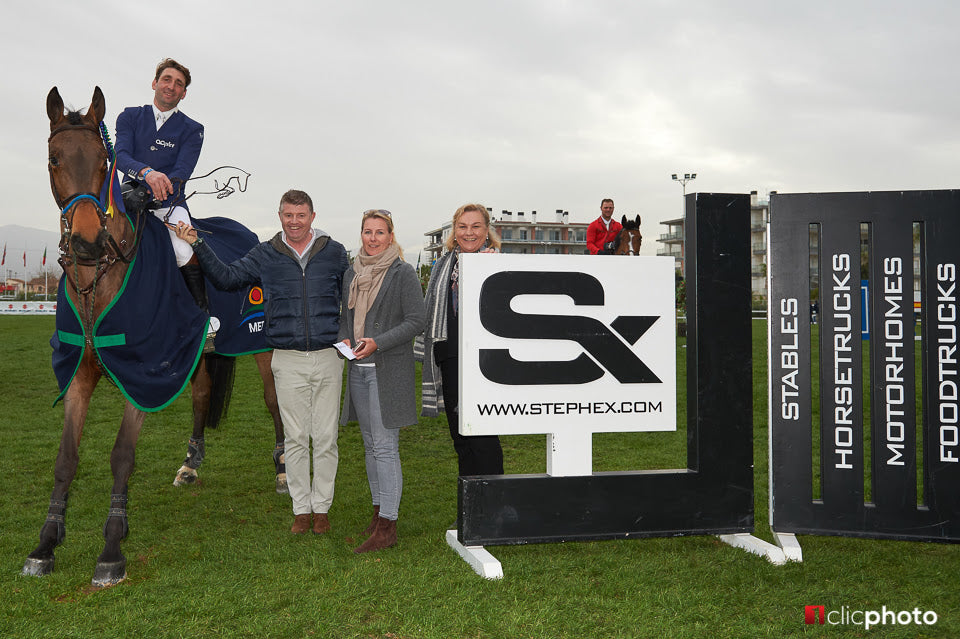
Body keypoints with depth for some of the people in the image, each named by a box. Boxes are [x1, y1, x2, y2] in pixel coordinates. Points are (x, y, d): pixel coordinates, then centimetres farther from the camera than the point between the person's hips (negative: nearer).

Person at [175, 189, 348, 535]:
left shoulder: (335, 252, 4)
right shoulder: (265, 255, 5)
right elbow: (226, 277, 5)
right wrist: (198, 245, -5)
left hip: (328, 356, 0)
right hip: (288, 360, 1)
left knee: (326, 438, 4)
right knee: (295, 438, 6)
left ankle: (321, 506, 17)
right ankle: (301, 508, 17)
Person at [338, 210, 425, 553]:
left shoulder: (403, 273, -6)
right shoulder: (351, 273, 14)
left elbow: (416, 320, -10)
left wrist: (377, 343, -18)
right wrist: (344, 339, 1)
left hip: (388, 370, -7)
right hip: (358, 369, 7)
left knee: (385, 446, -9)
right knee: (370, 444, 13)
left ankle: (387, 527, -7)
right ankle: (379, 509, 24)